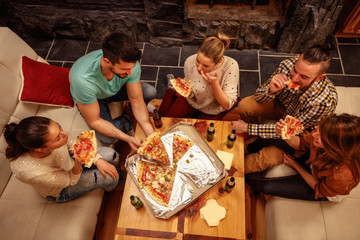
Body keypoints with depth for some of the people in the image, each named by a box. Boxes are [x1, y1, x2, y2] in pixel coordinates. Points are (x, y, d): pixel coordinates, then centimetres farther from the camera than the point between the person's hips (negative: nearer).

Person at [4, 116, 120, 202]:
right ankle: (110, 190, 27)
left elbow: (72, 145, -10)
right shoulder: (30, 172, -43)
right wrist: (79, 162, -47)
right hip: (60, 191, -4)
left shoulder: (52, 132, -33)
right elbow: (71, 180, -27)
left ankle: (114, 170, 29)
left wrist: (98, 160, -18)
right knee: (109, 178, -13)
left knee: (110, 154, -9)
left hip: (69, 163, 4)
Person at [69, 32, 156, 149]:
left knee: (150, 92, -20)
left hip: (115, 89, 3)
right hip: (92, 99, -3)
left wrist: (151, 135, -29)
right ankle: (124, 122, 8)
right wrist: (127, 138, -37)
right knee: (107, 139, -25)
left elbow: (136, 100, -21)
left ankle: (131, 112, 12)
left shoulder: (129, 62, -33)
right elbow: (93, 121, -29)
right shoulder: (83, 80, -44)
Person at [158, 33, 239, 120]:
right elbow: (190, 95, -9)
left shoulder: (231, 67, -33)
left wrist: (214, 83, -41)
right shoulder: (190, 62, -26)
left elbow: (227, 105, -26)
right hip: (192, 102, 2)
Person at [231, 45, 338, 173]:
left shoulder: (325, 101, -37)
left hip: (303, 131, -4)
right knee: (244, 106, -19)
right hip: (283, 105, 4)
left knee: (266, 158, -22)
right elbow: (259, 97, -15)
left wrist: (247, 127, -27)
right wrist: (271, 90, -40)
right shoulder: (287, 65, -27)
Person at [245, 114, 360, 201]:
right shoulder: (325, 132, -33)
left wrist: (295, 165, -15)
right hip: (312, 162, 5)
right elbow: (302, 143, -12)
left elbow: (320, 190, -21)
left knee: (266, 186, -9)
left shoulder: (342, 176, -44)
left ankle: (247, 178, 26)